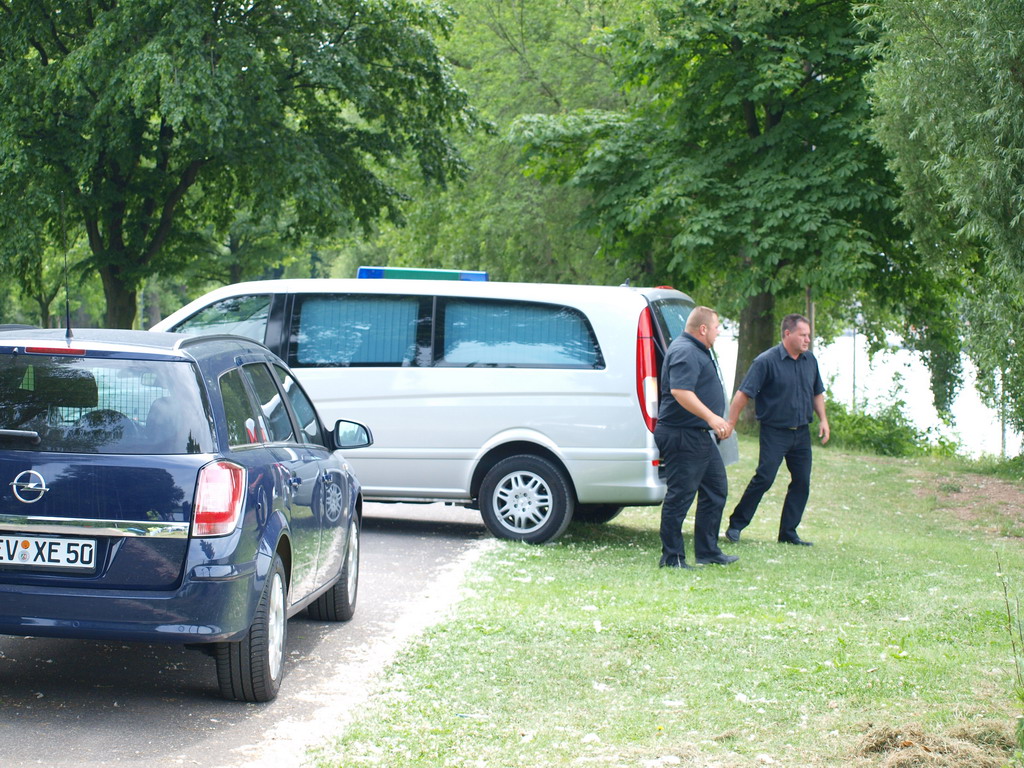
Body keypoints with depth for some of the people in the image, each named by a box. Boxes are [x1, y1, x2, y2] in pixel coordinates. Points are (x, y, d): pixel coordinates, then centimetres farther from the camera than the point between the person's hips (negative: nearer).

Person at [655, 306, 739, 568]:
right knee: (680, 496, -7)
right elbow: (680, 391, -31)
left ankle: (708, 551, 23)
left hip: (701, 436, 12)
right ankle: (671, 557, -2)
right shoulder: (685, 352, -17)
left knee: (715, 490, 16)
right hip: (683, 436, -12)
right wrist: (711, 417, -36)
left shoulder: (697, 351, 19)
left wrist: (718, 422, 36)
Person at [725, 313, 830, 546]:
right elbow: (744, 394, -13)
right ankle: (736, 525, 1)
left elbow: (817, 393, 22)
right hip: (774, 431, -6)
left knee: (802, 482, 4)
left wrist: (823, 419, 10)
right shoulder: (766, 361, -12)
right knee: (764, 478, -11)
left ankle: (788, 532, 13)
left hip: (801, 432, 6)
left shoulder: (810, 361, 9)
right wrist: (730, 424, -16)